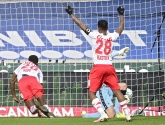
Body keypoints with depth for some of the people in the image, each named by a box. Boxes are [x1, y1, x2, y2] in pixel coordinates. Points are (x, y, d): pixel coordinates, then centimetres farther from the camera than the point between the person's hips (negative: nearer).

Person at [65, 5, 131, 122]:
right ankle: (128, 115, 2)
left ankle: (103, 114, -14)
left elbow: (81, 25, 1)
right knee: (117, 91, 8)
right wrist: (121, 14, 37)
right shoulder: (111, 37, 6)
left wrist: (71, 14, 10)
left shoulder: (94, 35, -3)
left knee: (92, 92, 3)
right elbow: (121, 28, 25)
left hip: (98, 68, -3)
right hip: (109, 67, 3)